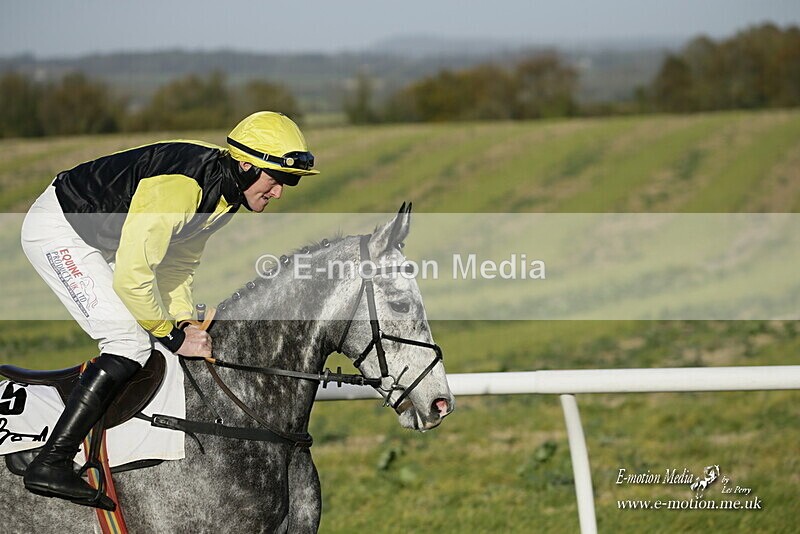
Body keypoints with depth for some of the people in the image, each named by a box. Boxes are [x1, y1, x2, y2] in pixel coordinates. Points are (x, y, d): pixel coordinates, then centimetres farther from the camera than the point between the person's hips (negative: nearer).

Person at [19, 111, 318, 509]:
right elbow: (133, 276, -30)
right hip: (56, 229, -10)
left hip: (98, 239, 10)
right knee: (131, 343, -19)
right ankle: (49, 465, -20)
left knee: (153, 341, 9)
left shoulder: (225, 192, 0)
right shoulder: (181, 186, -31)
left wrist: (184, 324, -4)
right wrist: (174, 336, -19)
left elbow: (178, 264, 10)